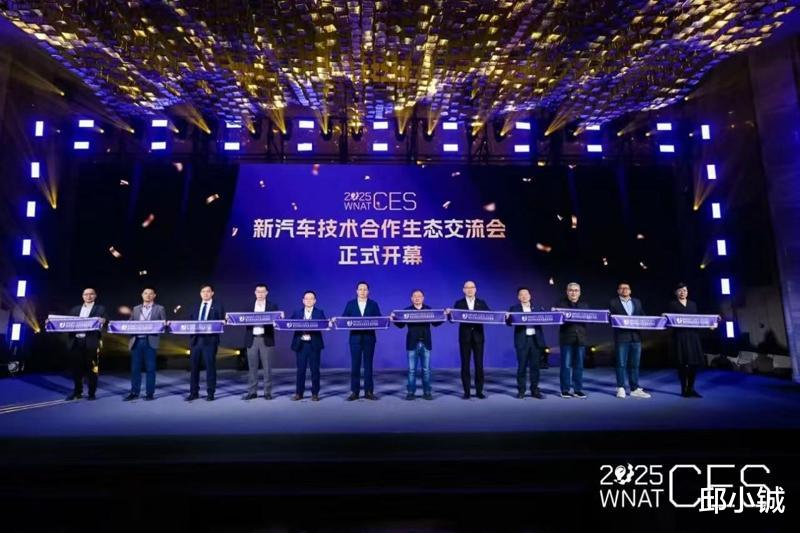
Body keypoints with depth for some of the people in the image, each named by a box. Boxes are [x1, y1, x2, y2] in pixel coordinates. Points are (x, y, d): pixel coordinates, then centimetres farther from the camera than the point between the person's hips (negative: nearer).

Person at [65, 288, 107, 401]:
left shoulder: (100, 309, 8)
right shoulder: (75, 309, 20)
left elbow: (105, 320, -6)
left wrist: (103, 321, -28)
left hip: (90, 342, -4)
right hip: (75, 342, 4)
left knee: (91, 369, -1)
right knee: (76, 368, 8)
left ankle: (92, 393, 6)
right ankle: (77, 392, 19)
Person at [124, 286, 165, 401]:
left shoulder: (159, 309, 6)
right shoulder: (136, 309, 16)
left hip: (150, 341, -3)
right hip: (136, 341, 3)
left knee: (150, 368, 0)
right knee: (135, 368, 5)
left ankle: (150, 393, 7)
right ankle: (134, 392, 13)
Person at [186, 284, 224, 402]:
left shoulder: (218, 306, 3)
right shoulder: (196, 307, 16)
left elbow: (221, 322, -3)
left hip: (209, 340, -4)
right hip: (196, 340, 4)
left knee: (210, 367, 0)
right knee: (194, 367, 7)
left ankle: (210, 393, 8)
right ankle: (194, 392, 17)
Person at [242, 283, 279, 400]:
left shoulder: (272, 306, 5)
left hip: (266, 339, -2)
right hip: (252, 339, 2)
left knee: (267, 367, 1)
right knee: (252, 367, 5)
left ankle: (267, 392, 8)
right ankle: (252, 392, 12)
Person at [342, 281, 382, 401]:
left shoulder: (373, 304, 7)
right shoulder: (350, 304, 7)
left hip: (369, 338, 0)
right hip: (355, 338, 0)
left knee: (368, 365, 5)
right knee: (355, 365, 1)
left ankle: (369, 391, 10)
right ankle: (354, 392, 7)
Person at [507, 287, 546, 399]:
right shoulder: (514, 308, 5)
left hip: (535, 339, 3)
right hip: (522, 340, -2)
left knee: (535, 366, 6)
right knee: (522, 366, 0)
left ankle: (535, 390, 14)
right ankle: (521, 391, 8)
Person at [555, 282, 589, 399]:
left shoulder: (584, 306, 16)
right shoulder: (561, 304, 5)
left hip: (580, 338, 3)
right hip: (566, 338, -3)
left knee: (579, 365, 6)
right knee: (566, 365, -1)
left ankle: (578, 390, 13)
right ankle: (565, 390, 6)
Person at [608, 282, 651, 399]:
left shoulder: (637, 302, 17)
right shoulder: (613, 303, 5)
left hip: (636, 336, 4)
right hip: (621, 337, -4)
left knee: (634, 364, 7)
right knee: (621, 364, -1)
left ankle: (635, 389, 12)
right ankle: (621, 389, 6)